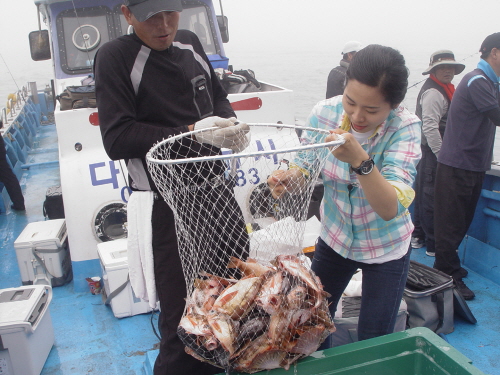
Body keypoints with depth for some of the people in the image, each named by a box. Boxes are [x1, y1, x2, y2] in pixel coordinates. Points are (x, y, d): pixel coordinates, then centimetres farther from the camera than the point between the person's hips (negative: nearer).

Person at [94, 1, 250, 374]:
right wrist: (191, 133, -22)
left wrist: (229, 122, -2)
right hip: (173, 200, -6)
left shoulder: (189, 43, 9)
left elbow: (218, 96, 21)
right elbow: (117, 139, -17)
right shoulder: (115, 57, -10)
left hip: (218, 186, 7)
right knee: (182, 309, -1)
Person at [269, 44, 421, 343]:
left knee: (373, 344, 9)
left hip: (386, 250, -2)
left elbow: (391, 209, -33)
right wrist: (290, 178, -29)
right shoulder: (325, 112, -18)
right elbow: (305, 167, -7)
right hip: (335, 239, 3)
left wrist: (361, 161, -48)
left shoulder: (405, 127, -25)